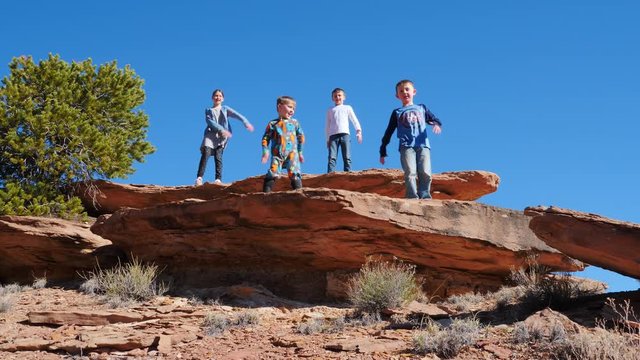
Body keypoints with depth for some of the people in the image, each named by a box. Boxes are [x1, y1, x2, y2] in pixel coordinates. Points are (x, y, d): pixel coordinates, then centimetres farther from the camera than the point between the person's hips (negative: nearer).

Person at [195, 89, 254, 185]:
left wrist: (246, 122, -16)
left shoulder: (225, 109, 19)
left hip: (221, 137, 0)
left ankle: (218, 179, -21)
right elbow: (210, 121, -2)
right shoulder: (208, 110, 17)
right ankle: (199, 178, -23)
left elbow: (237, 115, 3)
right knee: (205, 154, -18)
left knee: (218, 157, -13)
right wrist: (221, 129, -17)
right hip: (210, 134, 0)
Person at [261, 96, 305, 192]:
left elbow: (301, 137, 19)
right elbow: (265, 138, 8)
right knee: (272, 173, -14)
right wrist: (265, 152, -4)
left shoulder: (295, 123, 13)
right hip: (277, 154, -1)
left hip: (292, 153, 1)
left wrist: (300, 152, 17)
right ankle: (266, 192, -13)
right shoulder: (273, 124, 8)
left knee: (294, 173, -12)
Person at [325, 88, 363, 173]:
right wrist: (328, 139, 14)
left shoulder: (347, 108, 22)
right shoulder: (330, 111, 25)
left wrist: (358, 131, 0)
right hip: (333, 135, 1)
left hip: (345, 134, -1)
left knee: (347, 157, -9)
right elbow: (327, 126, 22)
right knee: (332, 157, -12)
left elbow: (354, 120, 15)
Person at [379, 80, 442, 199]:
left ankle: (425, 197, -10)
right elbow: (388, 133, 21)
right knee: (410, 173, -18)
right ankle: (413, 198, -24)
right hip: (406, 146, -1)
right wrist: (382, 152, 18)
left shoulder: (421, 108, 23)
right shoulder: (397, 113, 20)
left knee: (425, 173, -13)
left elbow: (434, 120, 21)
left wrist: (437, 124, -6)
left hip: (423, 146, 1)